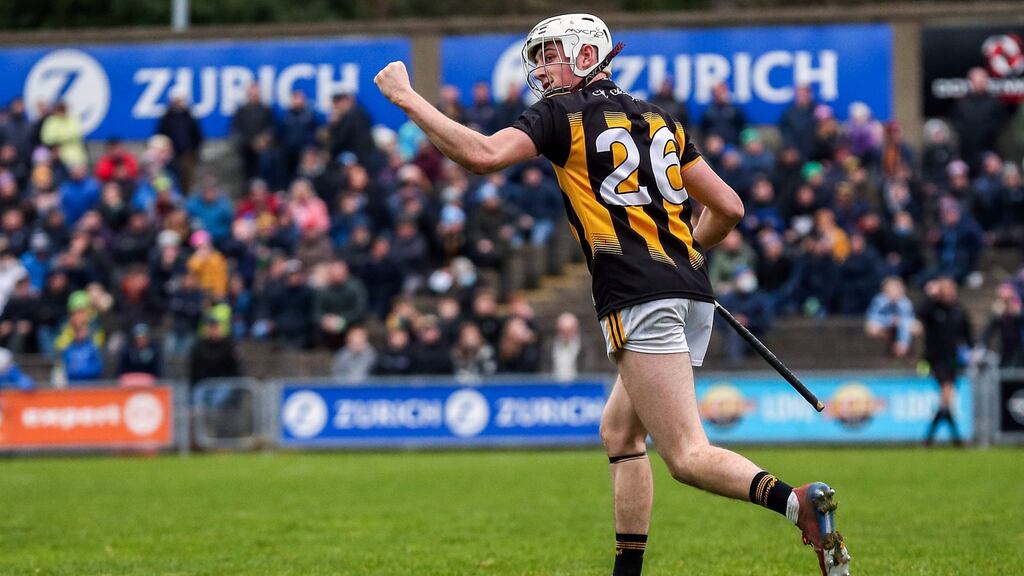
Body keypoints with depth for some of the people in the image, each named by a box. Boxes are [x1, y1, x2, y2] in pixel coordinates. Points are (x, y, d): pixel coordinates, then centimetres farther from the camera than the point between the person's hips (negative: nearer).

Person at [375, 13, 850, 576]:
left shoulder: (562, 116, 3)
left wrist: (406, 97, -2)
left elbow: (482, 154, -13)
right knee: (619, 434, 22)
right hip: (692, 297, 8)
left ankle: (796, 501, -35)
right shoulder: (659, 121, 21)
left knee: (688, 456, -13)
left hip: (639, 299, -8)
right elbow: (728, 207, 20)